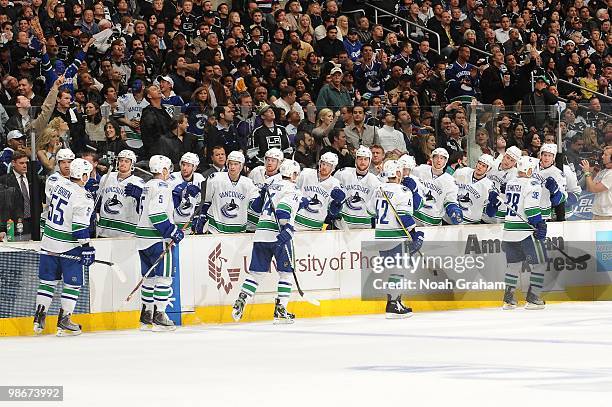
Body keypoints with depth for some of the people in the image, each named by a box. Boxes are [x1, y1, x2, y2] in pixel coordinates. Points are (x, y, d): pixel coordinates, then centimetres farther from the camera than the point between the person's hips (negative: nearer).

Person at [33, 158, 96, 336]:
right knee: (72, 283, 4)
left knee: (48, 280, 13)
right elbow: (80, 226, -21)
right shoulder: (83, 198, -17)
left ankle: (39, 318, 11)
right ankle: (63, 321, 3)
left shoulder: (59, 186, 5)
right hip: (68, 246, -7)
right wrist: (86, 247, -15)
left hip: (49, 242, 7)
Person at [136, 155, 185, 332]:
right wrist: (173, 231, -19)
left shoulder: (148, 185, 17)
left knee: (150, 276, 14)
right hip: (158, 239, -10)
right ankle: (159, 317, -8)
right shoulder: (161, 187, -13)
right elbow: (156, 214, -23)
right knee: (164, 275, -5)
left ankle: (146, 317, 17)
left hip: (143, 237, 10)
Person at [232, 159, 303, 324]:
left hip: (260, 234, 6)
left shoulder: (271, 186, 18)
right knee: (286, 272, 3)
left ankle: (240, 302, -2)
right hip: (278, 235, -6)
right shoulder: (293, 191, -3)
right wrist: (288, 227, -24)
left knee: (256, 272, 10)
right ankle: (280, 311, -3)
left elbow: (256, 206, 21)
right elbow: (283, 209, -20)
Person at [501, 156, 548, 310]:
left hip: (509, 229, 7)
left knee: (513, 263, 15)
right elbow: (531, 208, -19)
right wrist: (539, 225, -16)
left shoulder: (510, 183, 12)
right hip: (526, 232, -7)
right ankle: (533, 299, -2)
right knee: (538, 262, 3)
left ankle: (508, 299, 13)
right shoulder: (532, 184, -11)